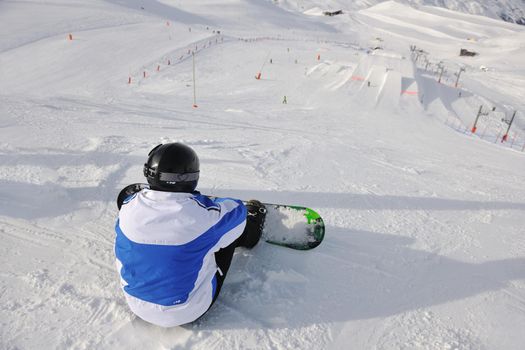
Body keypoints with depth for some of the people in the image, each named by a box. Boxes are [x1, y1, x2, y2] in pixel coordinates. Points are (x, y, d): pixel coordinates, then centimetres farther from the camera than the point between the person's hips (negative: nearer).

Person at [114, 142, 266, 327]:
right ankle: (251, 233, 45)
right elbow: (236, 210, -8)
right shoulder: (201, 212, -30)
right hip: (189, 311, -4)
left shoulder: (129, 206, -17)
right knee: (231, 230, 9)